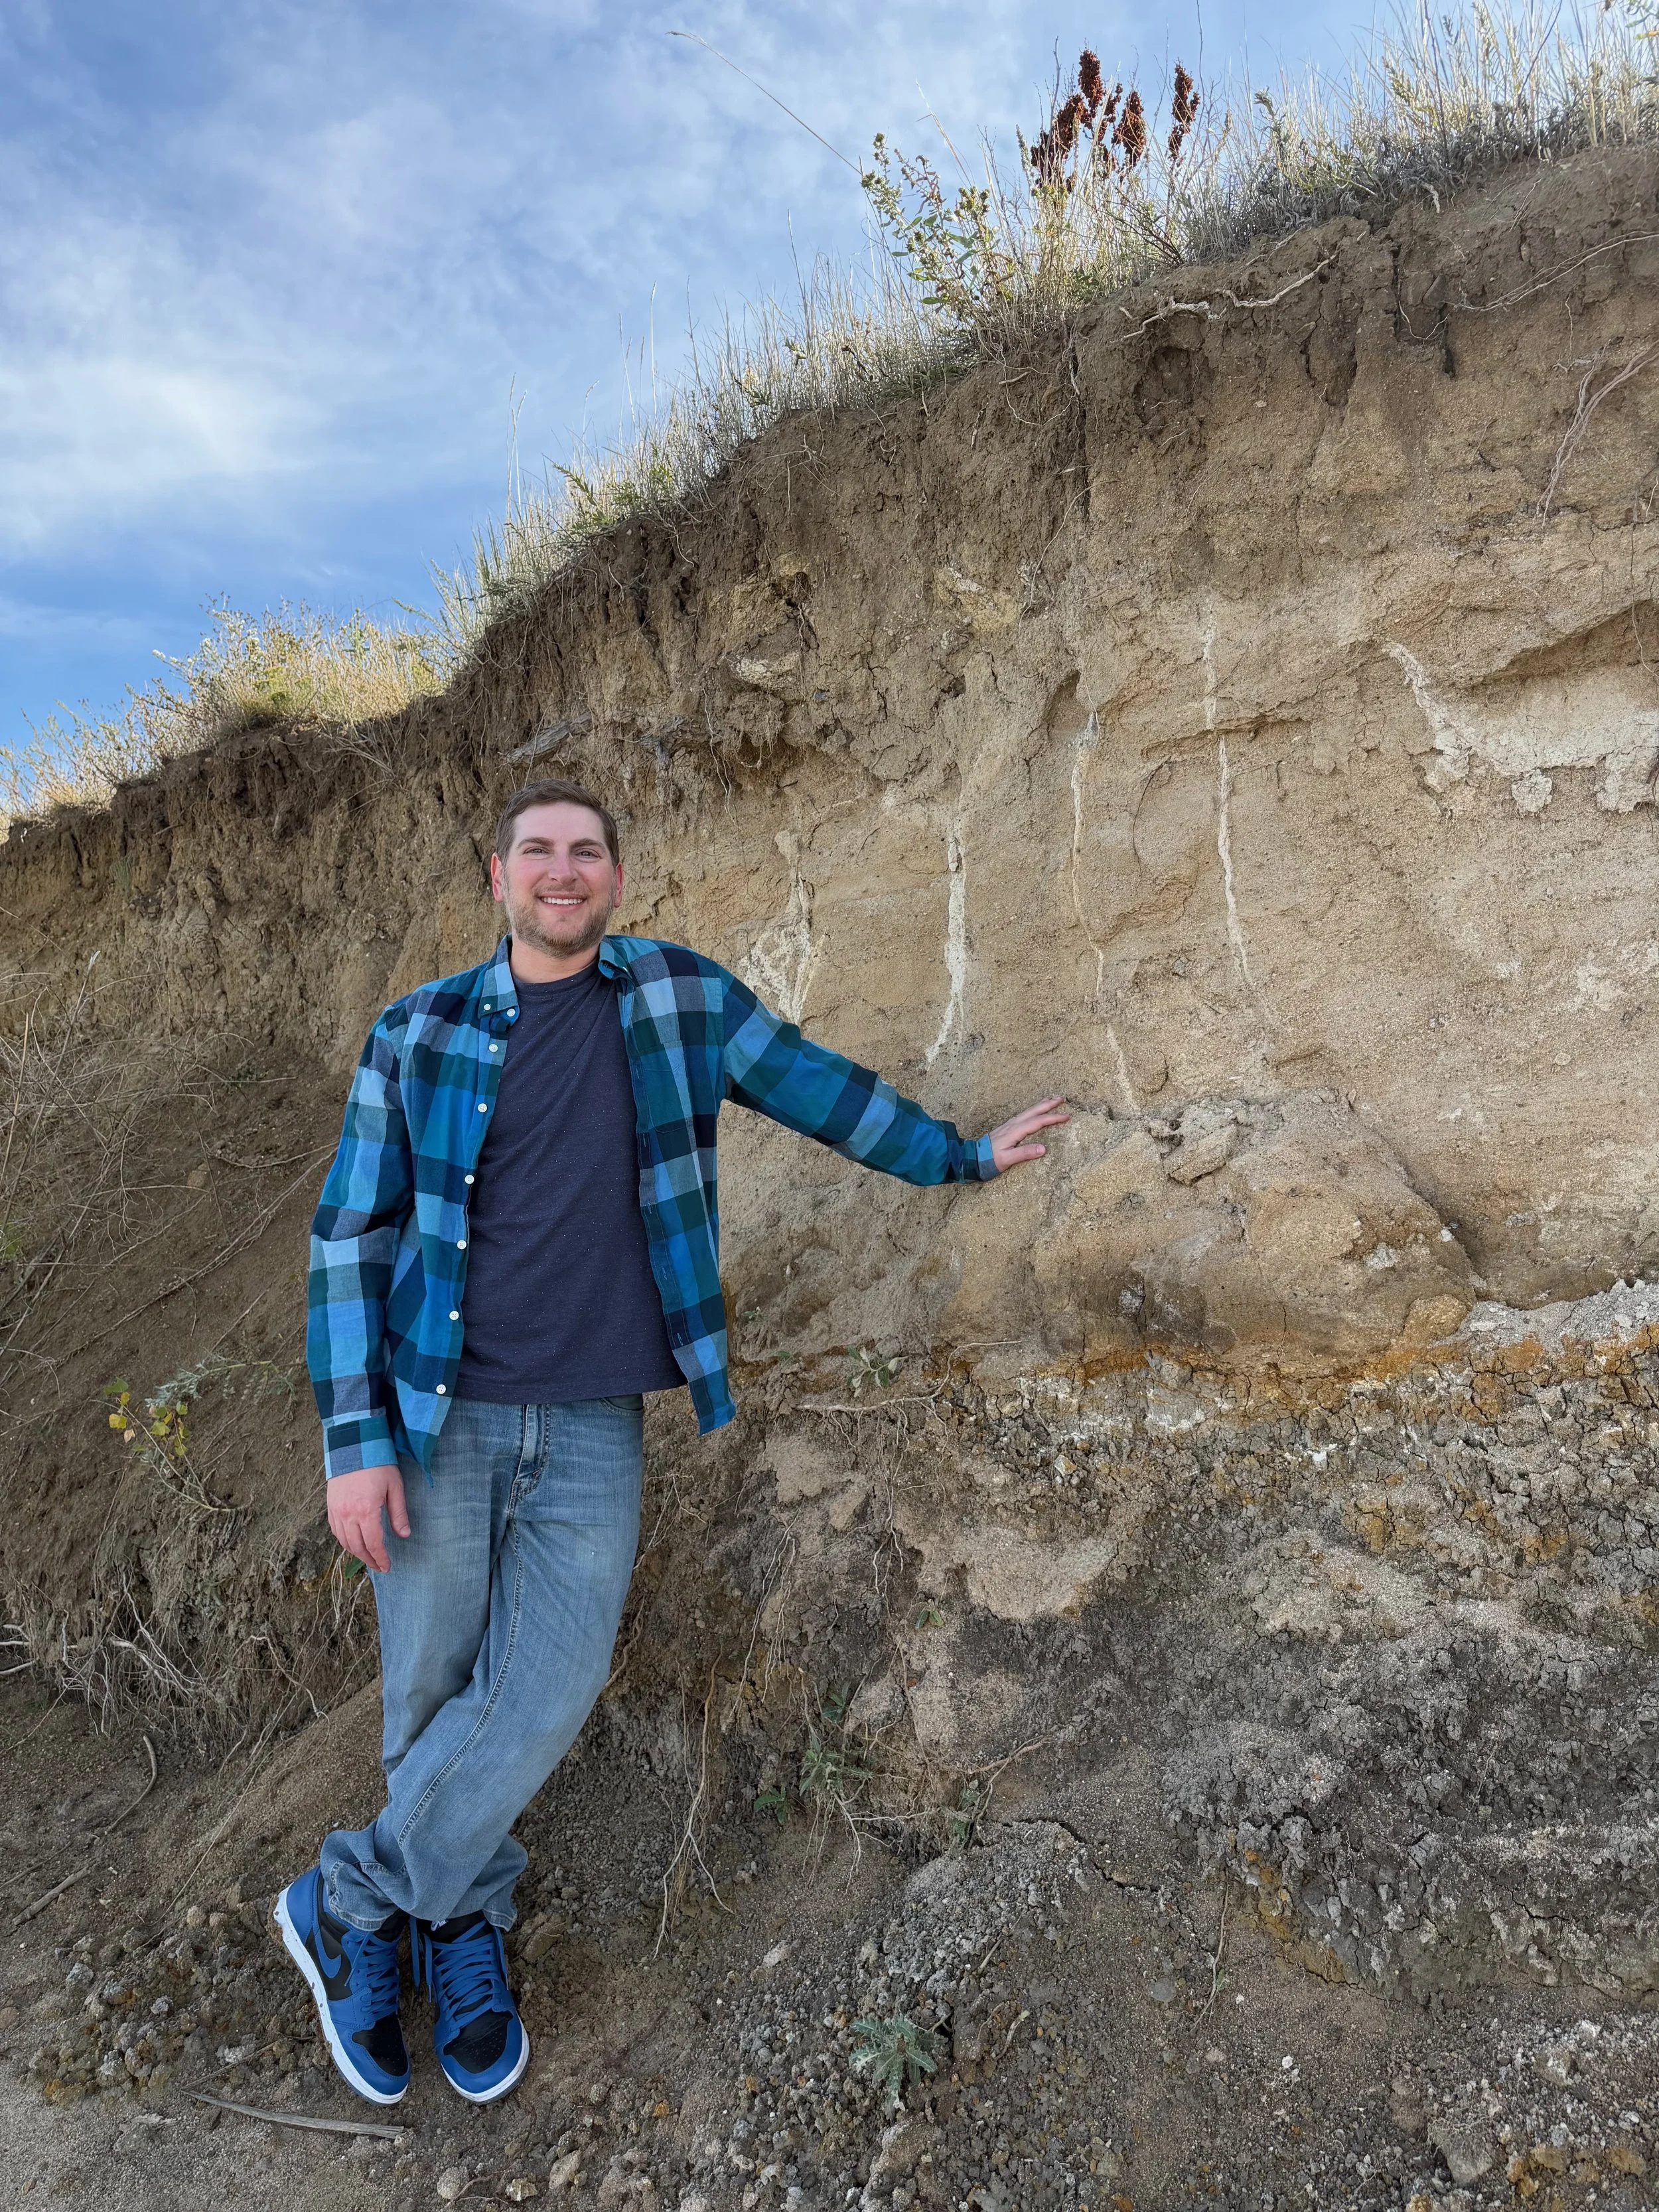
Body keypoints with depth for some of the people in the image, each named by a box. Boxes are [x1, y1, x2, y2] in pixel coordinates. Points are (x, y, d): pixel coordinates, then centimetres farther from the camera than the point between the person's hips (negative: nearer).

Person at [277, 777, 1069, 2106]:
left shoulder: (678, 996, 2)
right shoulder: (420, 1035, 0)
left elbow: (816, 1087, 12)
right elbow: (352, 1235, 0)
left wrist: (962, 1156, 18)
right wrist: (354, 1442, -5)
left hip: (592, 1430, 0)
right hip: (437, 1415, 0)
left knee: (545, 1695, -6)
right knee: (432, 1697, 8)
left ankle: (352, 1904, 19)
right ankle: (467, 1922, 34)